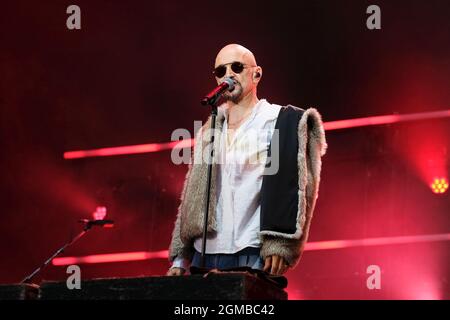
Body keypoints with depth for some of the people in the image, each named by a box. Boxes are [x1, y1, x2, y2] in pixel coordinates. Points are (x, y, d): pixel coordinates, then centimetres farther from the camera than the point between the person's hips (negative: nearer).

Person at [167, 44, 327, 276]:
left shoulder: (283, 123, 3)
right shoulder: (209, 132, 21)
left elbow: (293, 186, -8)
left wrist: (278, 245, -19)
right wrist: (179, 260, 14)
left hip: (254, 257, -5)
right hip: (205, 256, 5)